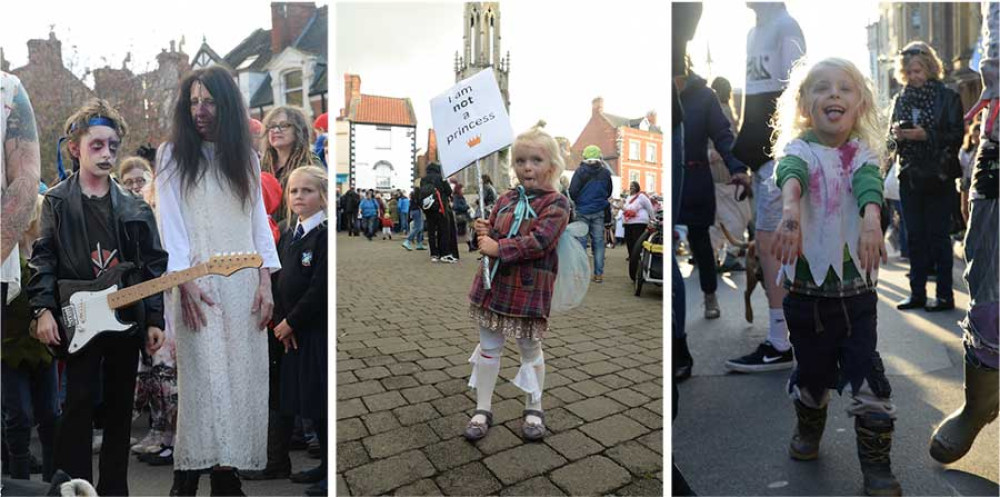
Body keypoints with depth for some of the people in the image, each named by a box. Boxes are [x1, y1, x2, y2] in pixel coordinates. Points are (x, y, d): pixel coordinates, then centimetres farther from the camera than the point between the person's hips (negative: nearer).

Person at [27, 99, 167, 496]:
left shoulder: (135, 208, 8)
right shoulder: (56, 201, 3)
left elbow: (152, 266, 7)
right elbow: (43, 258, -1)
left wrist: (154, 320, 2)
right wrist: (43, 309, -12)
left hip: (128, 320, 3)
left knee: (120, 408, 10)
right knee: (79, 403, -4)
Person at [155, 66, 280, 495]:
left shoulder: (246, 158, 13)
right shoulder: (172, 155, 5)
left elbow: (259, 221, 10)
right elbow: (170, 223, -2)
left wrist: (265, 282, 1)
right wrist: (184, 282, -13)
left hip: (244, 284, 3)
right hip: (199, 283, -3)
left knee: (242, 377, 2)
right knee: (202, 376, -5)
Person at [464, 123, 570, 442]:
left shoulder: (556, 203, -9)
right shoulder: (506, 199, 9)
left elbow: (538, 242, -21)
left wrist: (498, 248, -21)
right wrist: (485, 233, -7)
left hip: (530, 288, -5)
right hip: (494, 283, 5)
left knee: (530, 348, 12)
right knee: (489, 346, 12)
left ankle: (533, 410, 31)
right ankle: (483, 409, 25)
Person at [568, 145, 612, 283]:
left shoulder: (580, 171, -6)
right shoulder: (605, 173, 3)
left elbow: (572, 192, -8)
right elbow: (609, 193, 13)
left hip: (583, 211, -2)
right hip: (599, 211, 2)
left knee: (581, 241, 2)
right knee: (598, 241, 6)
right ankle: (599, 274, 8)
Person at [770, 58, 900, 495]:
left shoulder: (863, 153, 2)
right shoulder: (797, 149, -4)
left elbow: (869, 185, -21)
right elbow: (790, 175, -29)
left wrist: (872, 221, -43)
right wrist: (790, 210, -51)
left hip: (857, 285, 1)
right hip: (806, 285, -1)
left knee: (868, 375, 2)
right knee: (811, 369, 15)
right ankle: (808, 428, 44)